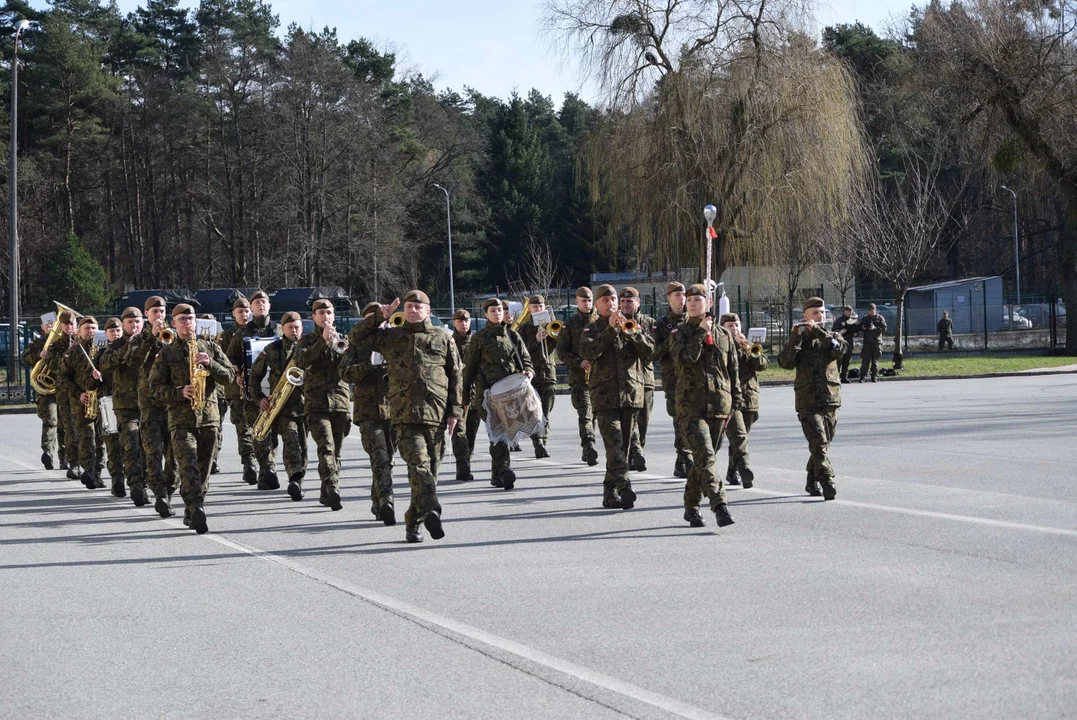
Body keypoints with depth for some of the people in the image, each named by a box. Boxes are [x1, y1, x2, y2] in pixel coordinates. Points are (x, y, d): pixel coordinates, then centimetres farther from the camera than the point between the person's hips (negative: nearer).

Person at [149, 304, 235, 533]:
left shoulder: (210, 347, 12)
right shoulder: (166, 352, 8)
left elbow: (230, 375, 6)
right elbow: (156, 387, 3)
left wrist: (210, 364, -11)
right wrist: (180, 393, -13)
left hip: (209, 417, 2)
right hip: (180, 418, -2)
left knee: (203, 469, 7)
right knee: (188, 467, -16)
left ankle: (192, 513, 21)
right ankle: (197, 512, -25)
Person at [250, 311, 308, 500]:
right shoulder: (272, 349, 7)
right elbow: (255, 375, 12)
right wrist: (259, 398, -1)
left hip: (303, 404, 2)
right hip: (281, 405, -2)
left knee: (301, 443, 4)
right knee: (290, 439, -19)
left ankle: (297, 483, 12)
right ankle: (295, 479, -31)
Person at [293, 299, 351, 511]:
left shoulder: (342, 340, 15)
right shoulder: (308, 340, 9)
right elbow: (301, 362, -12)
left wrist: (334, 345, -10)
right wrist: (323, 341, -18)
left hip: (340, 402, 3)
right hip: (316, 403, -3)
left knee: (336, 451, 6)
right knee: (326, 447, -18)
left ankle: (327, 493, 17)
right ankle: (333, 490, -27)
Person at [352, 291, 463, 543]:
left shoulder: (442, 338, 13)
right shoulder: (391, 337, 14)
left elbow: (455, 376, 12)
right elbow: (358, 336, 15)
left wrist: (454, 410, 6)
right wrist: (380, 317, 5)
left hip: (436, 413, 2)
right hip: (404, 413, -2)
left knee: (430, 468, 5)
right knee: (418, 462, -19)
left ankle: (414, 522, 14)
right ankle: (430, 511, -35)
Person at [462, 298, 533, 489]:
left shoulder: (513, 335, 14)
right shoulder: (479, 338, 6)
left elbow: (525, 358, 17)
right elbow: (470, 366, 8)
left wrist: (528, 371, -6)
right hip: (488, 391, -3)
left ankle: (497, 475, 16)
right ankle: (504, 470, -25)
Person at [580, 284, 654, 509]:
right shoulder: (593, 330, 9)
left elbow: (649, 349, 0)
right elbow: (587, 352, -12)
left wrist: (628, 331, -12)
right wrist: (610, 330, -16)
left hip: (631, 393, 3)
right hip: (605, 395, -3)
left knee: (624, 444, 5)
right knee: (614, 442, -17)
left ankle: (610, 493, 12)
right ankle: (624, 485, -28)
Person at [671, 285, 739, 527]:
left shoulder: (724, 335, 12)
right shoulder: (681, 333, 5)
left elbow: (733, 370, 15)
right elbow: (684, 360, -15)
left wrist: (735, 402, 11)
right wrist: (701, 333, -12)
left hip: (719, 405, 3)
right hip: (691, 404, -3)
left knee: (705, 457, 8)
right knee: (705, 454, -18)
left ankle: (691, 506, 20)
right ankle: (719, 505, -25)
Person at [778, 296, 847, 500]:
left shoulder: (832, 336, 12)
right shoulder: (799, 340, 7)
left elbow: (839, 349, -13)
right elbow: (786, 362, -10)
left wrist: (818, 331, -19)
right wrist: (795, 336, -18)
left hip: (830, 399, 3)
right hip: (808, 400, -3)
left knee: (823, 444, 10)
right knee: (819, 443, -16)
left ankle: (813, 482, 26)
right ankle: (828, 483, -24)